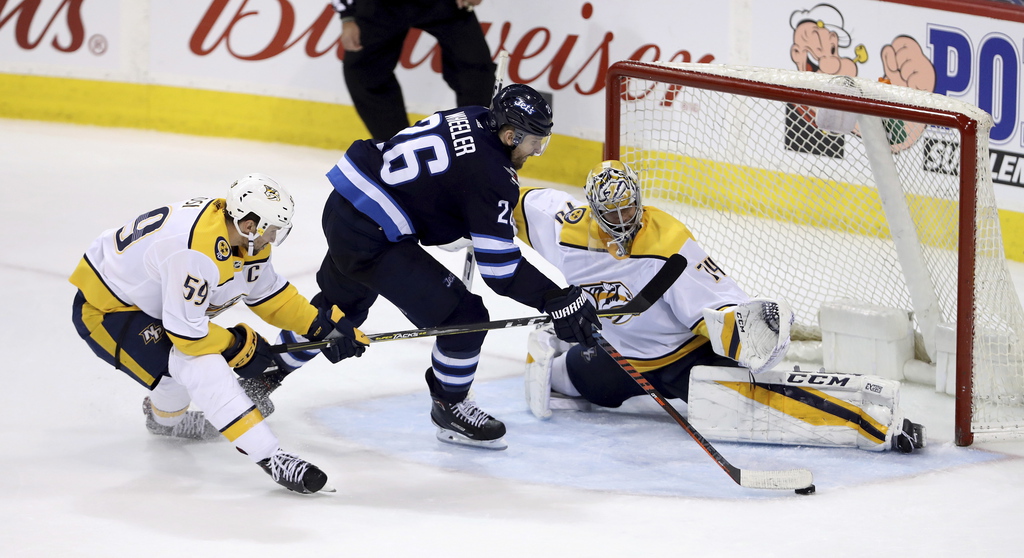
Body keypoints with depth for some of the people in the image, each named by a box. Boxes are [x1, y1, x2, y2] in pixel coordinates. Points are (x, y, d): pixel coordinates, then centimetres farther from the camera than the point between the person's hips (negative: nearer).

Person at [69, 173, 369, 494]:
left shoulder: (242, 234, -5)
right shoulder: (198, 249, -34)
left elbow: (267, 292, 10)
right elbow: (185, 331, -29)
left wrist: (320, 324, 2)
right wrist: (239, 347, -14)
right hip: (103, 311, -10)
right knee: (200, 367, -24)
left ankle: (164, 417, 53)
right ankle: (271, 458, -26)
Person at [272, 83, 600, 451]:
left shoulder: (472, 119, 5)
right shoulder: (491, 175, -20)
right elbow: (500, 268, -18)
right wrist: (558, 301, -16)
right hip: (372, 240, -10)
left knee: (339, 307, 34)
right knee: (464, 318, -4)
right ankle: (449, 409, 17)